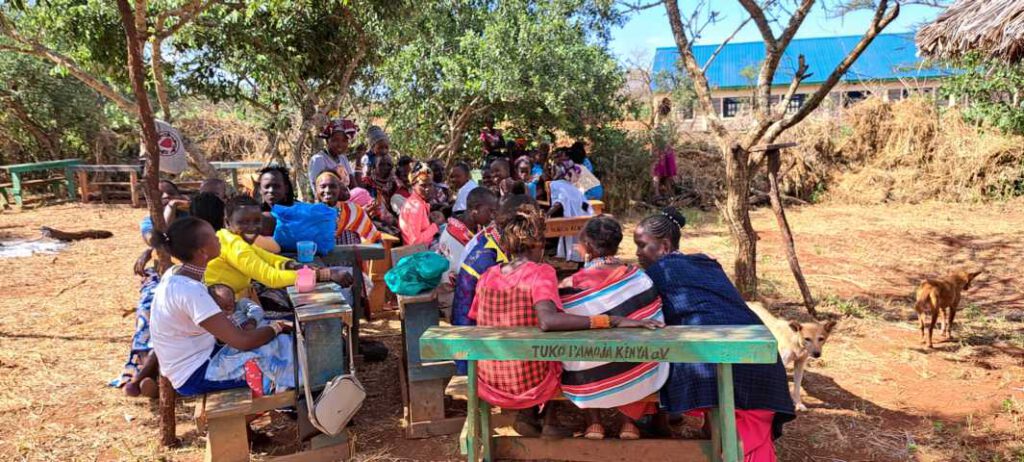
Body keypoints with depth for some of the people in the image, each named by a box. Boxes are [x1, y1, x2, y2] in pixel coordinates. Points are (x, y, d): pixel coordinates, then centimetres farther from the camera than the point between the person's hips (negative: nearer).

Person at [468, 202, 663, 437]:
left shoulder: (487, 276, -2)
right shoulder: (540, 273, -16)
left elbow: (479, 323, 5)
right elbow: (548, 321, -33)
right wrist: (611, 320, -31)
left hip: (489, 383, 4)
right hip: (530, 382, -4)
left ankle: (525, 416, 24)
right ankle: (549, 422, 28)